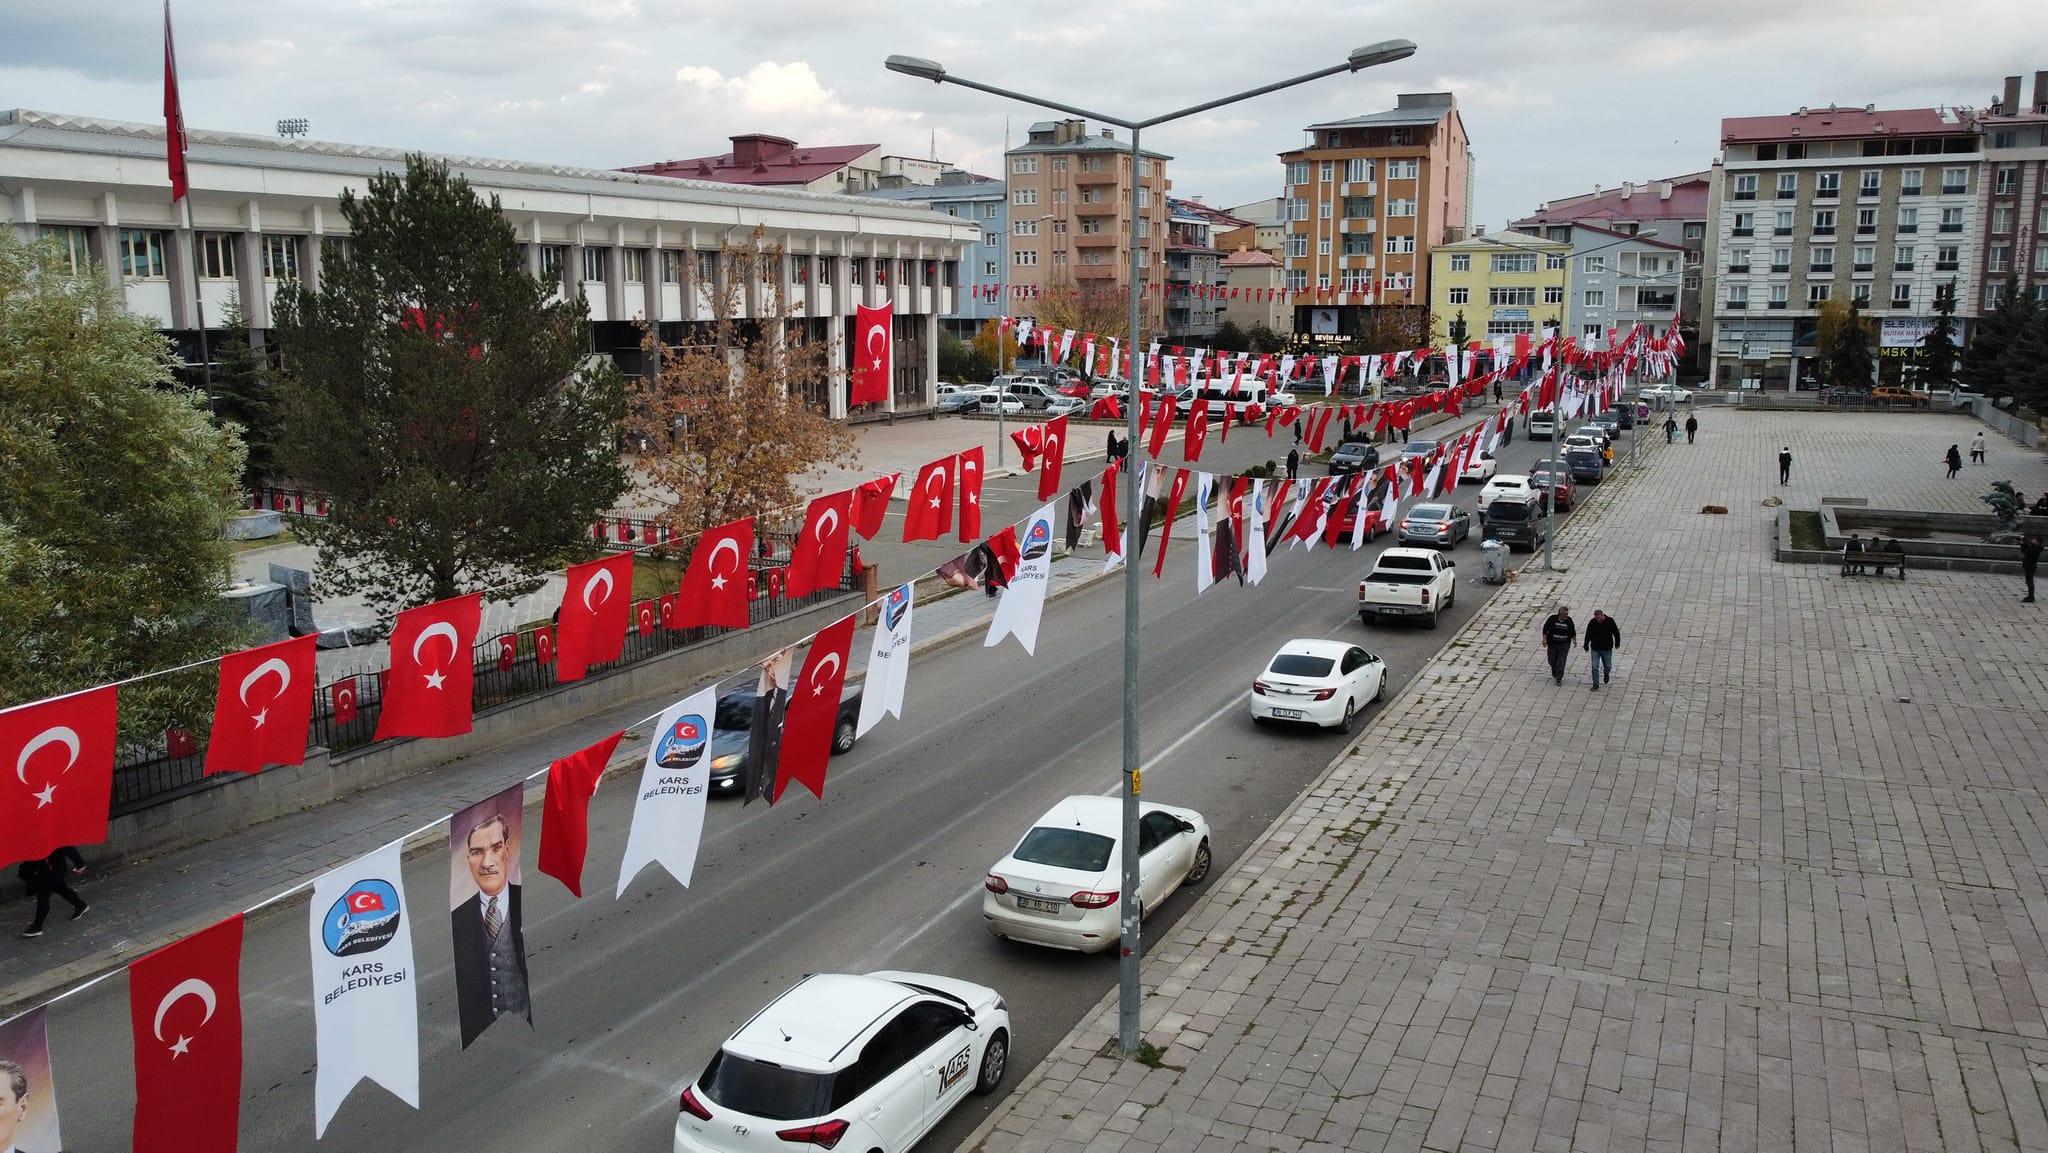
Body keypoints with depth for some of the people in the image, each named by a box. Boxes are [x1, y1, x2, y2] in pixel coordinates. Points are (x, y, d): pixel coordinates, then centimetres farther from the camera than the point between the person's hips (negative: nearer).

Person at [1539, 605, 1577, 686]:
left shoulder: (1569, 620, -2)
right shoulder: (1552, 618, -9)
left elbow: (1573, 631, 13)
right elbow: (1545, 628, -4)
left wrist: (1574, 639, 5)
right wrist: (1544, 639, -10)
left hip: (1564, 645, 0)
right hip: (1552, 643, 0)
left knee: (1561, 662, -5)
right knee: (1552, 661, 10)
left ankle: (1559, 679, 0)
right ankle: (1554, 674, 38)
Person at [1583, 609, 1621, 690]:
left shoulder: (1610, 621, -10)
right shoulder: (1592, 622, -9)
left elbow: (1616, 633, 3)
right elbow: (1588, 635, 2)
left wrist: (1617, 643, 6)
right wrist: (1586, 646, 5)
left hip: (1607, 649, 0)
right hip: (1595, 649, 0)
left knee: (1608, 666, 9)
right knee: (1595, 667, -3)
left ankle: (1606, 673, 45)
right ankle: (1596, 685, 5)